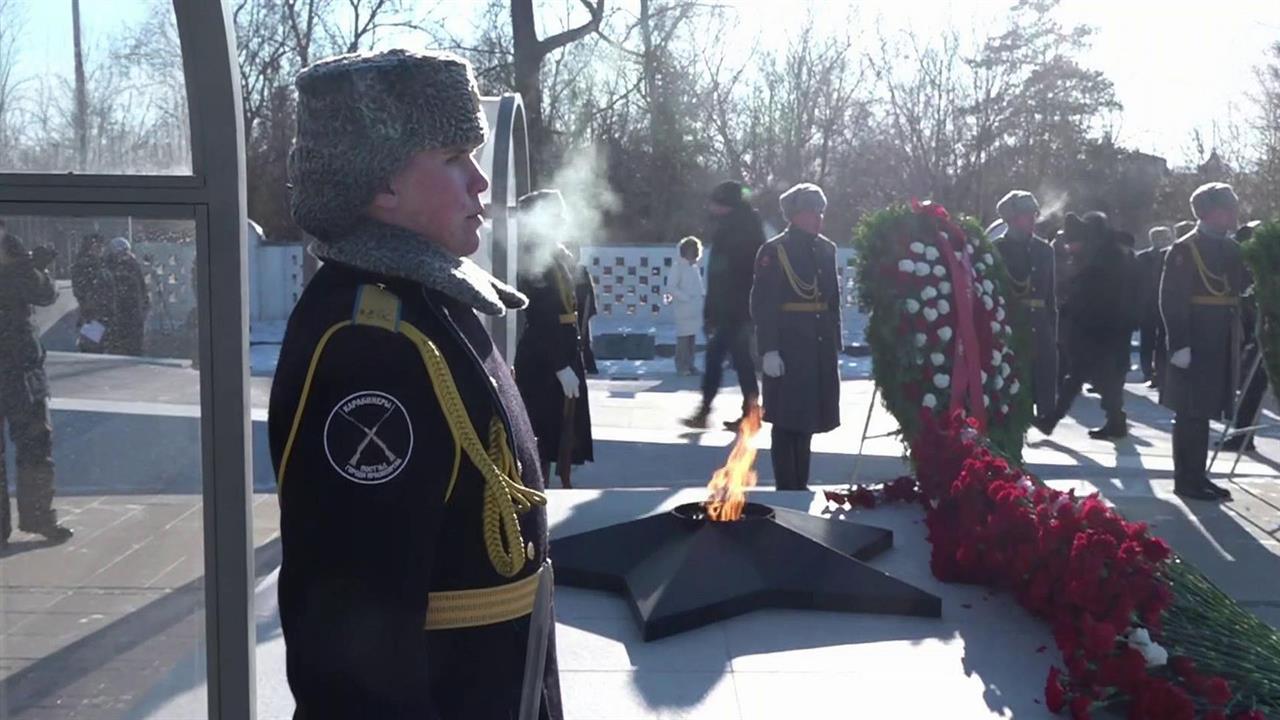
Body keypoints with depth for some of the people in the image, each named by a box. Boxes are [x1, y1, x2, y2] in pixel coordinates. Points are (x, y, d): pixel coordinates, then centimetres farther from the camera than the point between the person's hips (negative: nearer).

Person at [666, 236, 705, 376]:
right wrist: (686, 298, -15)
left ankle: (689, 364, 15)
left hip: (695, 309, 7)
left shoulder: (694, 267, 14)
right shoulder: (678, 267, -7)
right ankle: (682, 366, -1)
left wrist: (700, 299, 4)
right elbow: (671, 287, -12)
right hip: (683, 309, -7)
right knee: (683, 337, -5)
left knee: (692, 337, 9)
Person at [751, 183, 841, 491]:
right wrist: (768, 350, -17)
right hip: (788, 349, -6)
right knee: (786, 420, -1)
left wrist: (836, 346, 13)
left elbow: (834, 301, 16)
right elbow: (762, 305, -11)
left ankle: (801, 486, 23)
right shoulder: (774, 251, -7)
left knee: (807, 418, 13)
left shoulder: (826, 249, 12)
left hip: (820, 349, 6)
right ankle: (786, 489, 7)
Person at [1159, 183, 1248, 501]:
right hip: (1194, 346, -7)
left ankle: (1198, 476, 21)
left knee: (1204, 411, 13)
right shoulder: (1184, 250, -11)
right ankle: (1186, 480, 5)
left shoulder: (1231, 249, 12)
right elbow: (1171, 301, -16)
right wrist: (1179, 344, -21)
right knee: (1191, 413, -2)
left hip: (1222, 346, 7)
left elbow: (1241, 287, 16)